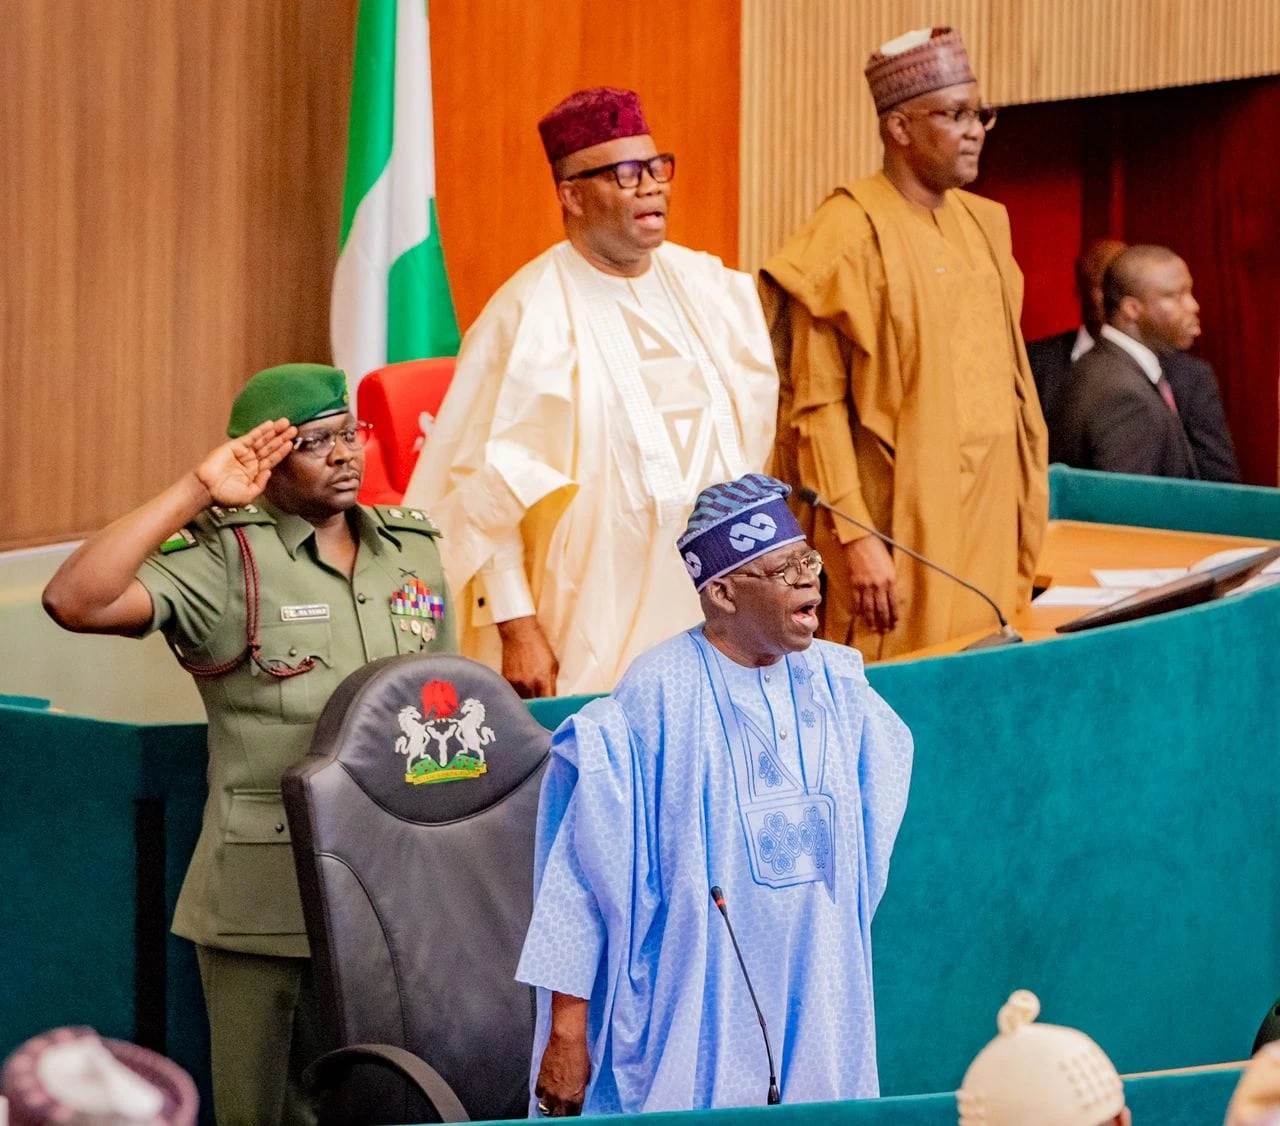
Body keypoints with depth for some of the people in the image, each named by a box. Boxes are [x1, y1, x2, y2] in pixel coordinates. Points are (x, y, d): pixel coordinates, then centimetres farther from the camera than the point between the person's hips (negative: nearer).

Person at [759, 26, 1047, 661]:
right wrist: (856, 538, -19)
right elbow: (817, 403, -12)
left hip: (988, 521, 7)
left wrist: (1022, 528, 14)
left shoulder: (982, 225, 10)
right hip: (898, 525, -6)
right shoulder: (849, 235, -11)